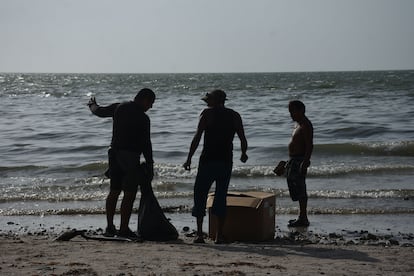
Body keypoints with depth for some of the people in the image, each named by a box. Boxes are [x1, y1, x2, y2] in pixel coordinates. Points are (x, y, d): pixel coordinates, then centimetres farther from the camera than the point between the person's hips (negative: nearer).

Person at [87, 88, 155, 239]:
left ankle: (110, 227, 16)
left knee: (114, 191, 13)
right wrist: (150, 164, -5)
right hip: (131, 157, -7)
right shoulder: (143, 118, -11)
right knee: (129, 194, -2)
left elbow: (100, 111, 21)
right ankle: (124, 229, -3)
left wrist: (93, 105, 44)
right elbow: (146, 143, -11)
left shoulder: (119, 107, 6)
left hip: (115, 153, 7)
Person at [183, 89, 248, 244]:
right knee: (221, 197, 10)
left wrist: (189, 158, -4)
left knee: (200, 195, 5)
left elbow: (197, 137, -7)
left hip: (208, 160, -3)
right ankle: (219, 235, 6)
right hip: (226, 161, 3)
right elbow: (243, 140, 8)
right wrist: (243, 154, 28)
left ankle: (199, 234, -2)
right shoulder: (234, 116, 10)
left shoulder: (208, 113, 0)